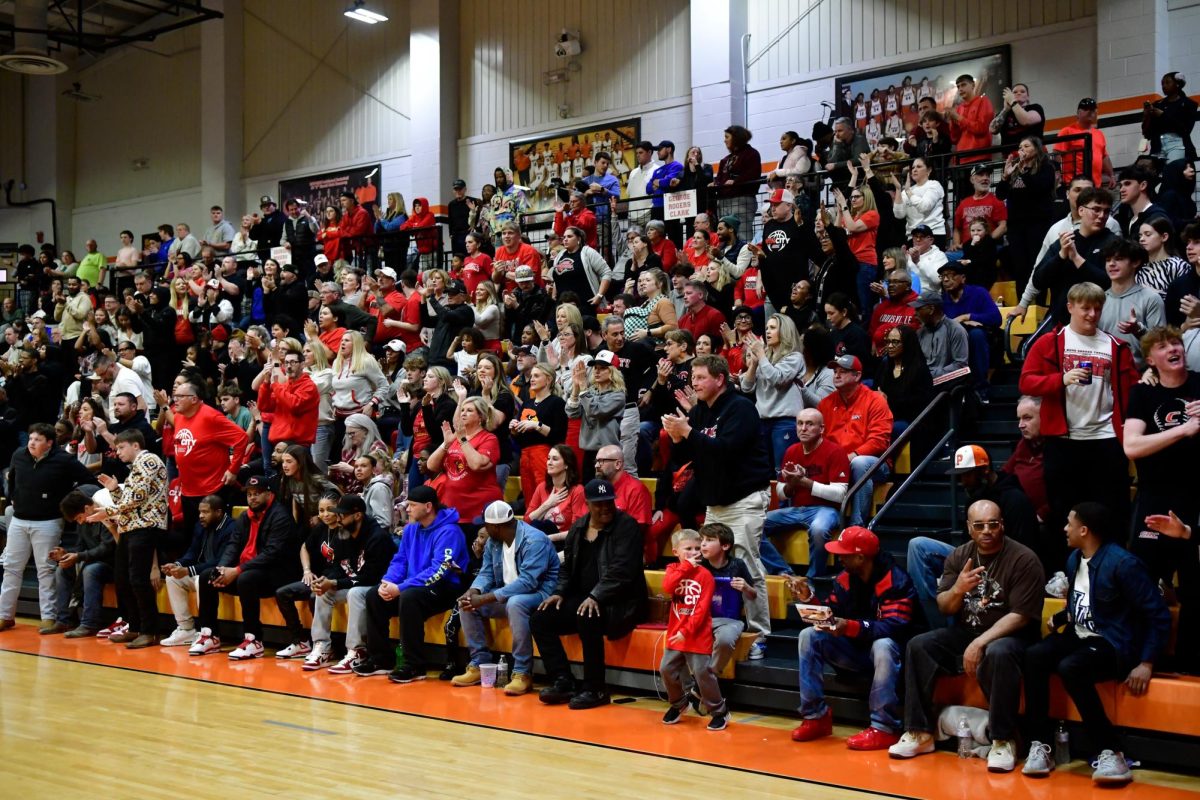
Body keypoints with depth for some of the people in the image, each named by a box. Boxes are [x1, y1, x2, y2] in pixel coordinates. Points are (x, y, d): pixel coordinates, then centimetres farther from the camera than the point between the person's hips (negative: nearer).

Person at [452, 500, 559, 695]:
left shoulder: (534, 540, -22)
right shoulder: (493, 541, 4)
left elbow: (528, 582, -30)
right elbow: (486, 573, 5)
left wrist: (486, 598, -33)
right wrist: (473, 592, -20)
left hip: (539, 592, -8)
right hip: (507, 594, 8)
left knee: (515, 603, -39)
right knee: (466, 603, -7)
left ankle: (523, 673, -30)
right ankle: (479, 664, -1)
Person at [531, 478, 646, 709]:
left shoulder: (626, 526, -10)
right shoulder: (579, 527, 11)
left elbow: (622, 569, -20)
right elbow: (568, 566, 19)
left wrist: (596, 596, -29)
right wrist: (560, 592, 2)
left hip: (620, 602, -7)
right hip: (583, 598, 8)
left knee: (588, 619, -36)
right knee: (539, 620, -6)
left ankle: (595, 690, -22)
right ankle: (562, 682, -8)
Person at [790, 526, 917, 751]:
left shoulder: (896, 582, -20)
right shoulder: (845, 578, 1)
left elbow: (894, 627, -31)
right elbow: (833, 613, 6)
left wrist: (850, 627, -43)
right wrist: (810, 598, -12)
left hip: (886, 647, -7)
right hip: (856, 649, 7)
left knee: (882, 646, -40)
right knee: (809, 636, -9)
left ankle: (885, 729, -35)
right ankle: (816, 716, -10)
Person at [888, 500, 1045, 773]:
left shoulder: (1023, 559, -12)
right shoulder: (959, 556, 5)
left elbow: (1020, 615, -17)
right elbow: (944, 608, 4)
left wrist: (980, 643, -25)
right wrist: (957, 590, -20)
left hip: (1009, 635, -5)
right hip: (964, 632, 6)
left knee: (998, 653, -39)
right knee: (917, 645, -16)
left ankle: (1003, 740, -27)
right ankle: (920, 733, -11)